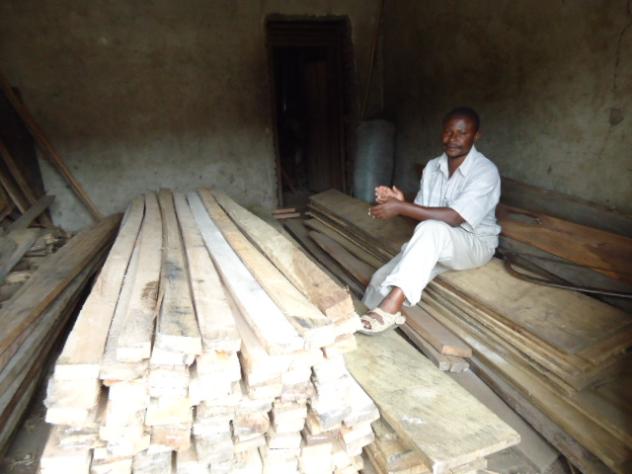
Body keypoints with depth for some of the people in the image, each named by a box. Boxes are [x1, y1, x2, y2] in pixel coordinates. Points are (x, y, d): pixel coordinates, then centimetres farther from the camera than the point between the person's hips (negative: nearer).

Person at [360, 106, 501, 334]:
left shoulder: (485, 171, -17)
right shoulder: (432, 167, 3)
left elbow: (452, 218, -29)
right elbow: (423, 213, 5)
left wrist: (401, 207, -29)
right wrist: (402, 202, -17)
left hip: (474, 244, -6)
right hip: (435, 245, 6)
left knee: (431, 230, -40)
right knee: (381, 279, -16)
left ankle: (391, 306, -40)